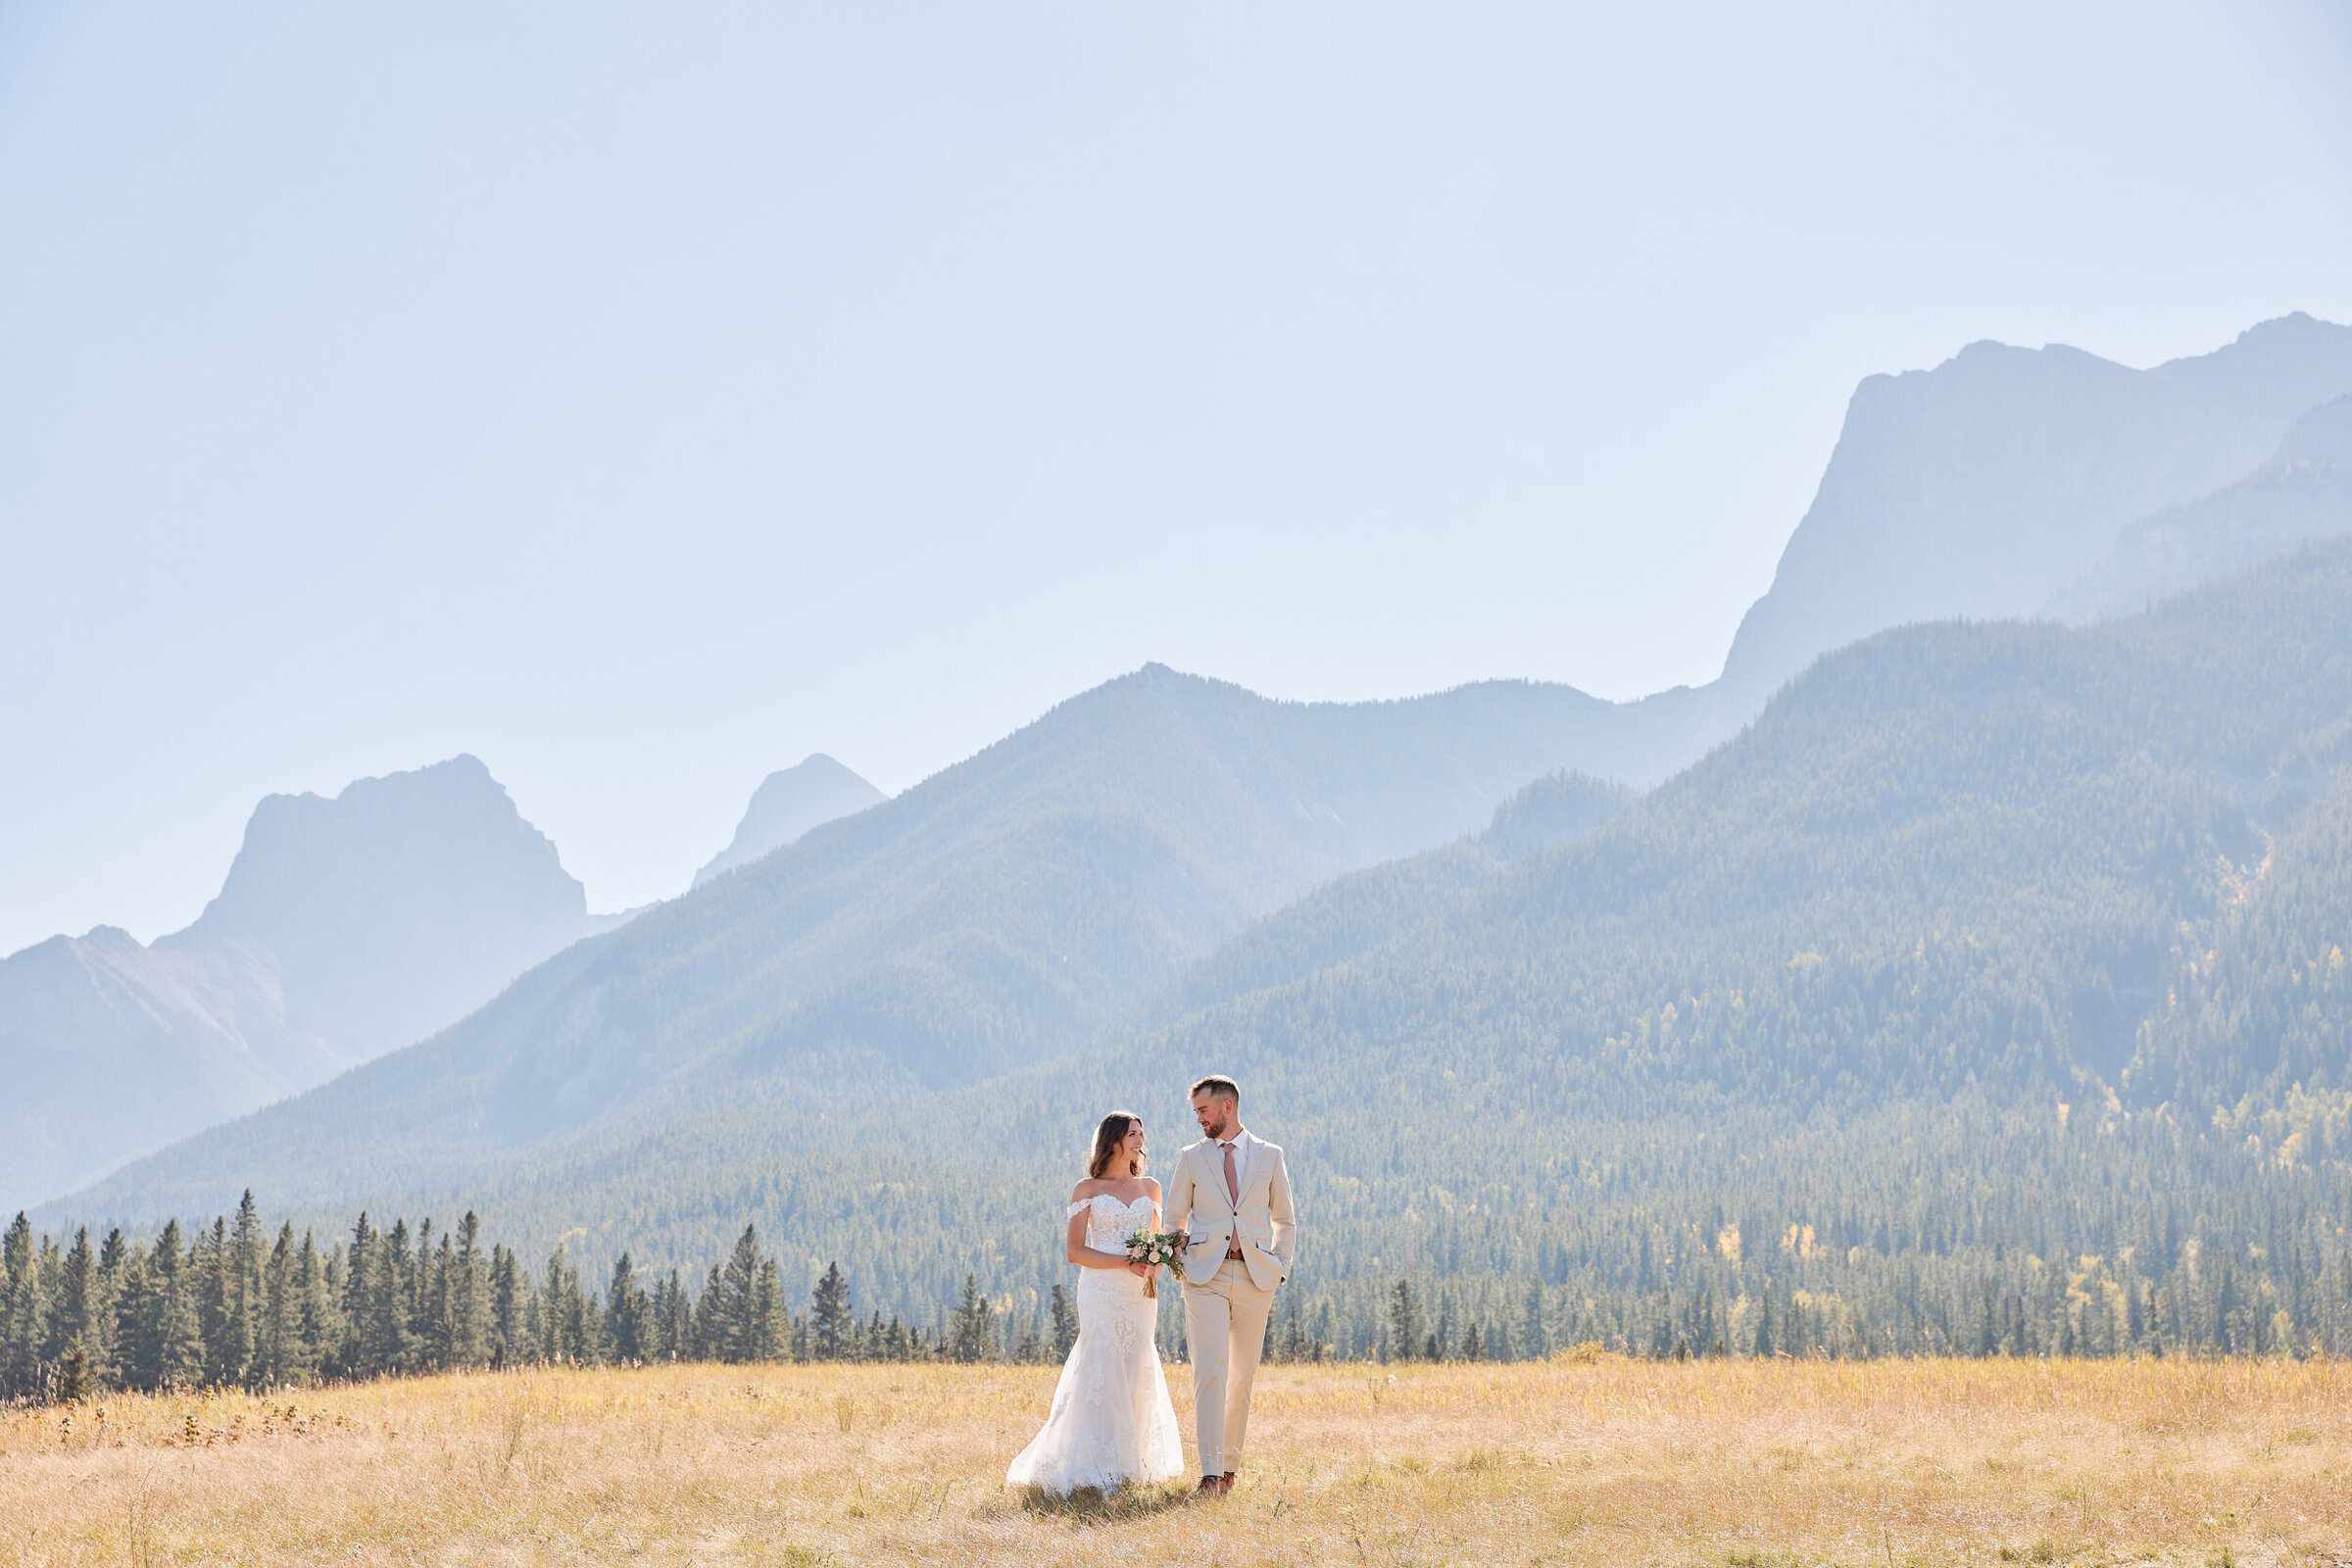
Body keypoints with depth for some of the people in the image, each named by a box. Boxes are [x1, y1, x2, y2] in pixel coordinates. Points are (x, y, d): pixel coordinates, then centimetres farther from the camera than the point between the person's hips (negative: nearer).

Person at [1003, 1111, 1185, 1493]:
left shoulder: (1150, 1188, 14)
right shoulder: (1087, 1189, 3)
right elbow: (1075, 1250, -3)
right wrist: (1125, 1262, -15)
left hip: (1140, 1295, 4)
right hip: (1102, 1292, -4)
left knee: (1136, 1375, 2)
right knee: (1102, 1372, -11)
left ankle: (1130, 1463, 7)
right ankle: (1097, 1465, -10)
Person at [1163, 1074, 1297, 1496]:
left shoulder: (1270, 1156, 8)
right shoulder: (1190, 1159, 8)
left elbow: (1285, 1221, 16)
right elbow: (1173, 1221, 13)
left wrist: (1279, 1269, 7)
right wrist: (1179, 1266, 0)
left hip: (1256, 1278, 1)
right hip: (1206, 1276, -1)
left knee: (1242, 1377, 5)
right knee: (1210, 1371, -13)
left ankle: (1230, 1464, 18)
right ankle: (1210, 1473, -16)